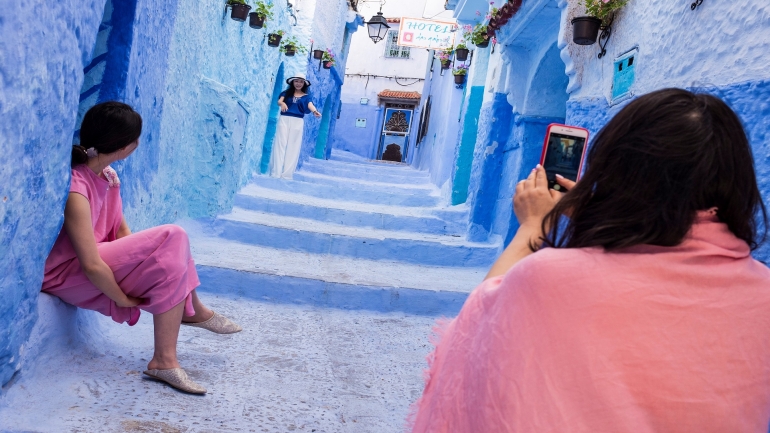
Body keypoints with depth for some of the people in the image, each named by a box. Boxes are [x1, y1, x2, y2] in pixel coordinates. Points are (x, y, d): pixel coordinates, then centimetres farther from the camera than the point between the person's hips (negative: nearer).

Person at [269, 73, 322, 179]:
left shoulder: (306, 96, 9)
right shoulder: (286, 92, 10)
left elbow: (310, 105, -11)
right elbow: (279, 101, -7)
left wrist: (315, 111, -34)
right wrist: (282, 103, -32)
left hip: (297, 122, 0)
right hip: (284, 120, 0)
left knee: (293, 147, -2)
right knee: (280, 144, -4)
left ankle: (287, 174, -2)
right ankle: (276, 173, -5)